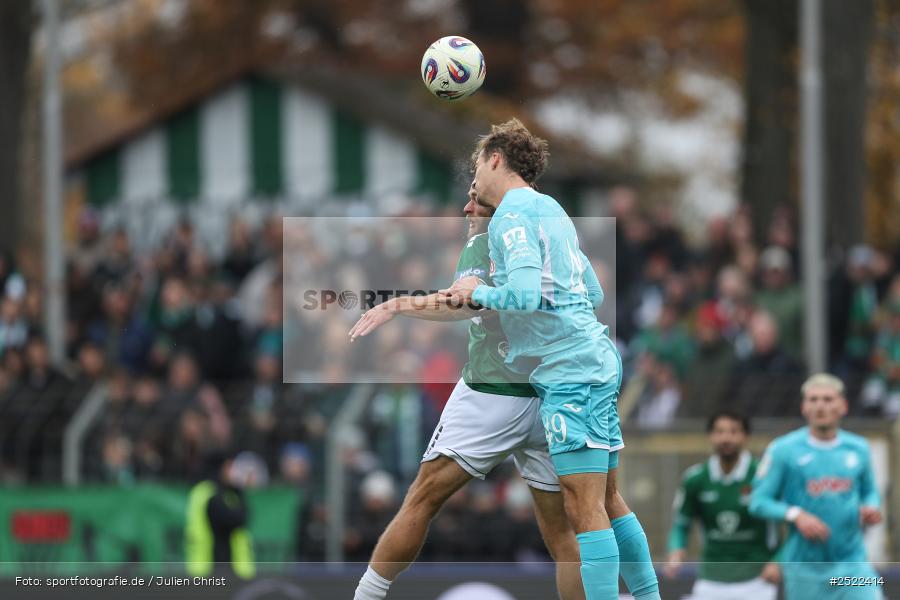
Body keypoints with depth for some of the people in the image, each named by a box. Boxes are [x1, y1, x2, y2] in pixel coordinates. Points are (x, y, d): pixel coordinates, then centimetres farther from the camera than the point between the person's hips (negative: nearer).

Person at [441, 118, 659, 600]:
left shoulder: (513, 214, -9)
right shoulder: (549, 209, 20)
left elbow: (525, 293, -24)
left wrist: (478, 292, -4)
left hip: (568, 370, -10)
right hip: (595, 362, 10)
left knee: (584, 508, -12)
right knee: (608, 501, 15)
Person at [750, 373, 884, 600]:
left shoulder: (858, 449, 7)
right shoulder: (783, 450, -3)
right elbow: (758, 501, -3)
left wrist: (871, 509, -2)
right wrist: (796, 515, -19)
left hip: (853, 564, 2)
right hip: (805, 564, -2)